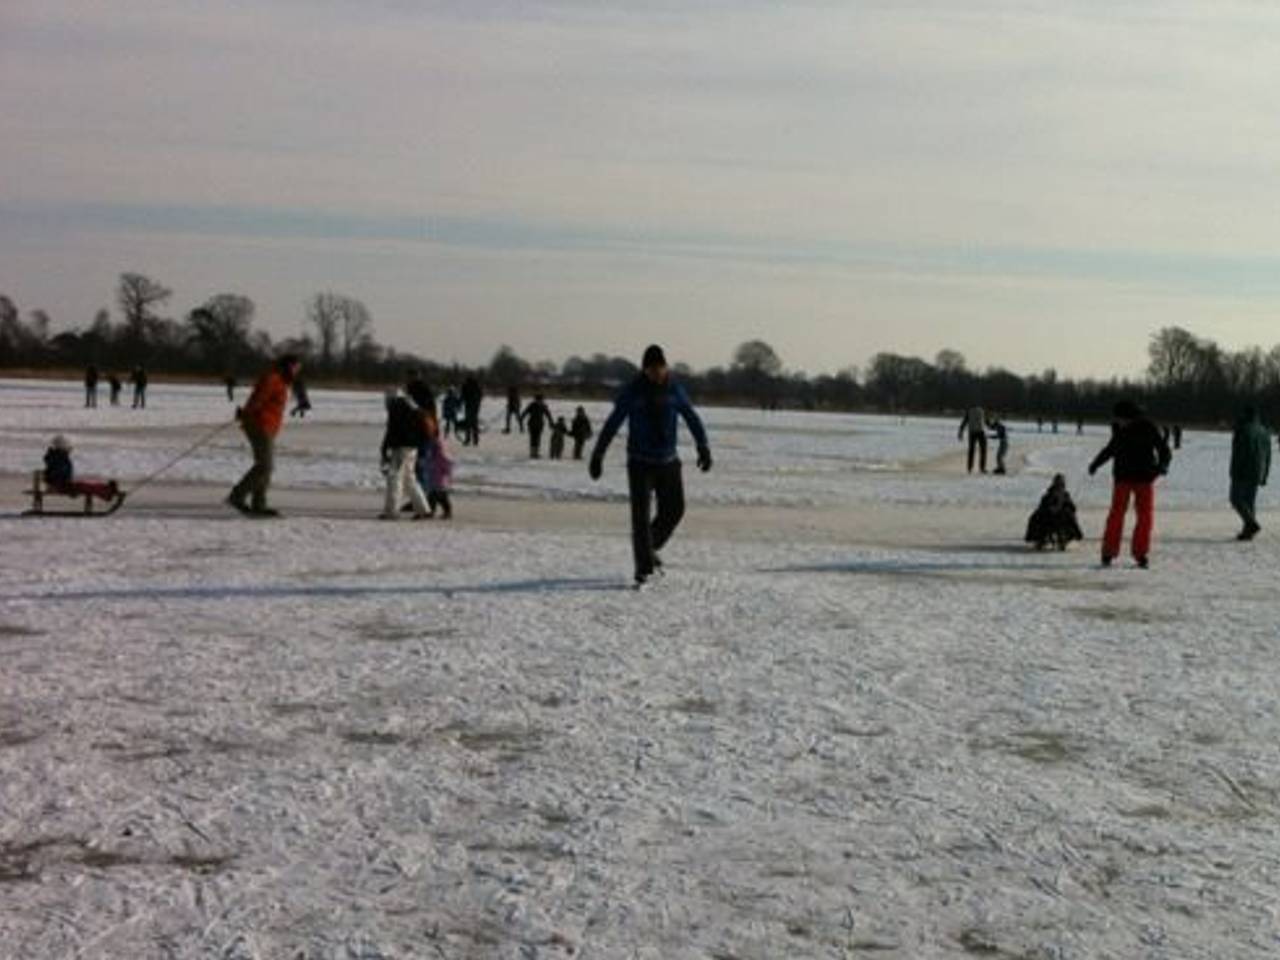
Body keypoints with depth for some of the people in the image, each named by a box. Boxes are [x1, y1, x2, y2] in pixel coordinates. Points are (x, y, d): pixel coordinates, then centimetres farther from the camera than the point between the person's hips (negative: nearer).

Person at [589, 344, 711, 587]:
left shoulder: (675, 390, 0)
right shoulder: (632, 392, -8)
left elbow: (692, 419, 5)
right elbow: (612, 425, -6)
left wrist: (703, 447, -7)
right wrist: (597, 456, -7)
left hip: (668, 462, 4)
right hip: (640, 463, -3)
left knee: (674, 509, 5)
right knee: (641, 515, -10)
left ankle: (650, 548, 30)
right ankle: (643, 567, -6)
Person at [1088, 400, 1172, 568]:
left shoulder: (1149, 429, -10)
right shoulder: (1118, 429, -1)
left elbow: (1164, 451, -8)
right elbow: (1111, 448, 17)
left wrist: (1163, 465, -27)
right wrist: (1096, 464, 22)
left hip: (1144, 478, -1)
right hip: (1123, 477, 2)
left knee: (1145, 517, 0)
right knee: (1116, 514, -6)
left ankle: (1141, 554, 9)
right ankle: (1108, 553, -1)